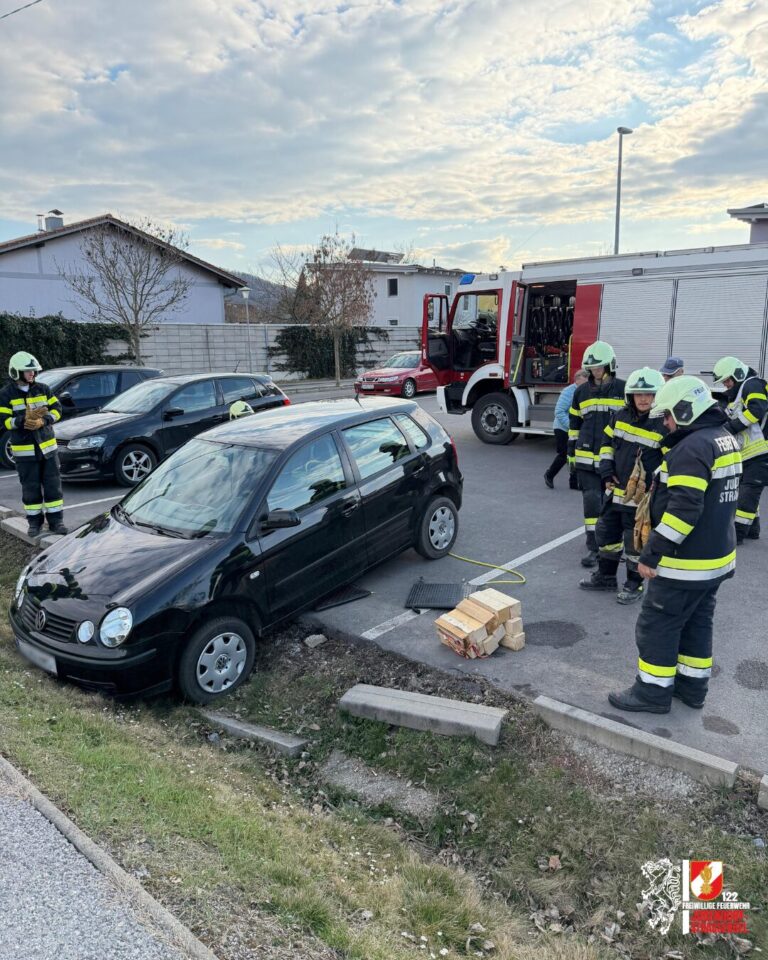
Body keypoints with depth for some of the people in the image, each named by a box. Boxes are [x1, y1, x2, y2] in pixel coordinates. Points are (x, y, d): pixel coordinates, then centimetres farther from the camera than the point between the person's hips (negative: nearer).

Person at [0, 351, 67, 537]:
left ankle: (55, 521, 12)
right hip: (24, 450, -2)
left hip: (47, 446, 3)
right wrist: (25, 419, -24)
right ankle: (34, 522, 16)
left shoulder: (43, 389, 5)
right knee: (31, 488, 4)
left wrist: (43, 421, -15)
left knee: (53, 485, 4)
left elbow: (56, 409, 2)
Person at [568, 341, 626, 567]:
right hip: (587, 457, 2)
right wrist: (571, 452, 13)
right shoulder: (581, 391, 7)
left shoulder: (623, 389, -1)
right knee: (592, 501, -2)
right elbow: (574, 423, 15)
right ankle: (593, 547, 3)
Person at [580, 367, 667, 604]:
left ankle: (634, 584, 21)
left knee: (635, 541, 3)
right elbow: (608, 443, 16)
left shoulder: (664, 425, -15)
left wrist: (655, 488, -19)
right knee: (606, 533, 17)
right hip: (615, 491, 6)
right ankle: (605, 576, 34)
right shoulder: (620, 416, 4)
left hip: (641, 496, -6)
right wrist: (606, 469, 5)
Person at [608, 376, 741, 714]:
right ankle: (692, 686, 31)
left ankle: (653, 692, 13)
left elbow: (683, 510, -28)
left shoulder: (692, 447, -22)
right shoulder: (724, 438, 10)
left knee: (657, 625, 3)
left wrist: (651, 556, -24)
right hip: (716, 558, 10)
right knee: (697, 623, 20)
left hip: (686, 563, -10)